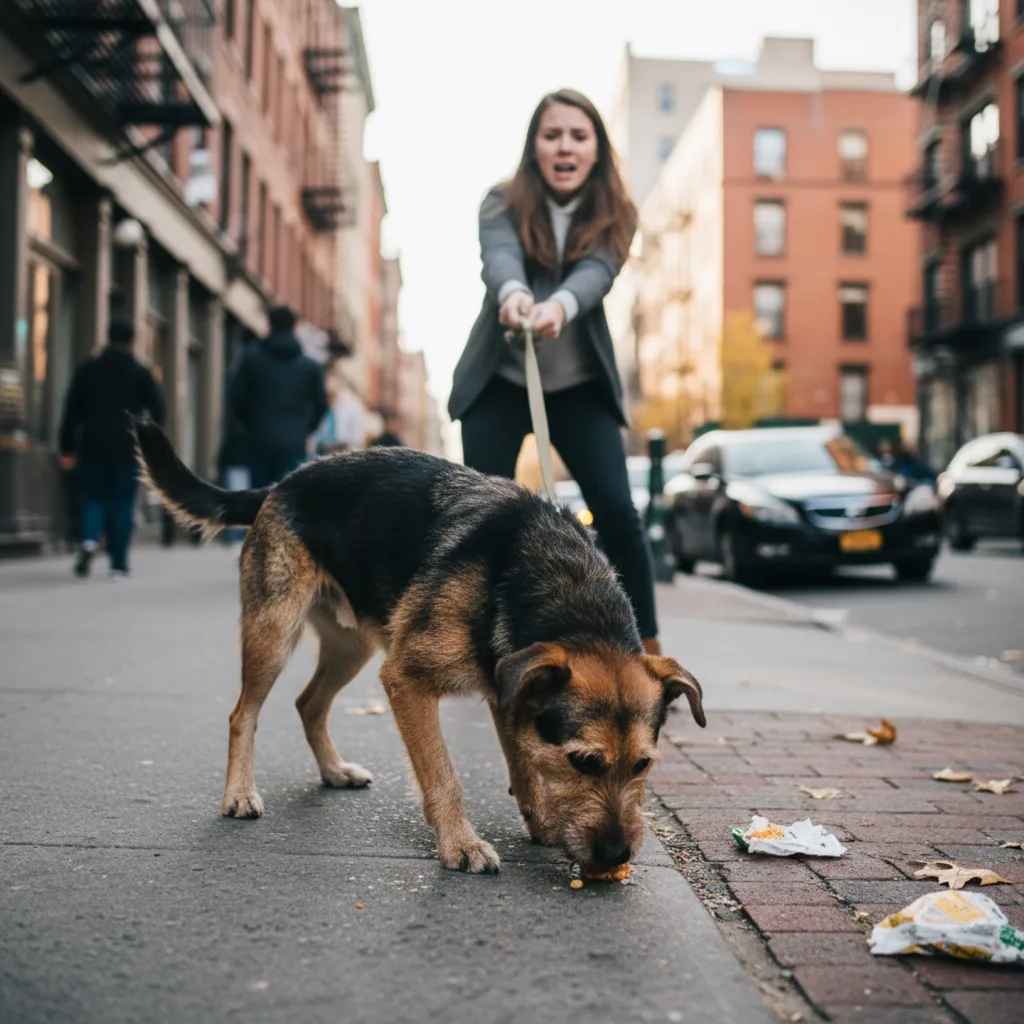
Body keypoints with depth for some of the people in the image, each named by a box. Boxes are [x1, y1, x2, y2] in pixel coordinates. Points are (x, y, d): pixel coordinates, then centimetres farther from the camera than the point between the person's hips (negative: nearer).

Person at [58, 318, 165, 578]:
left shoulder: (88, 369, 5)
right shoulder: (140, 373, 1)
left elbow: (72, 410, 3)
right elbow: (157, 410, -2)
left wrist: (67, 449, 6)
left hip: (92, 447, 1)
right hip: (127, 448, -1)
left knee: (93, 498, 10)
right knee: (122, 503, 4)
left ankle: (89, 539, -19)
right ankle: (118, 564, 2)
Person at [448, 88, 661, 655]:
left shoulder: (614, 216, -5)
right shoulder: (503, 204, -7)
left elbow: (595, 273, -25)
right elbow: (499, 257, -29)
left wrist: (558, 305, -49)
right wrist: (513, 292, -54)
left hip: (580, 385, 0)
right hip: (498, 381, 0)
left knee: (617, 510, -8)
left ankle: (650, 646, 3)